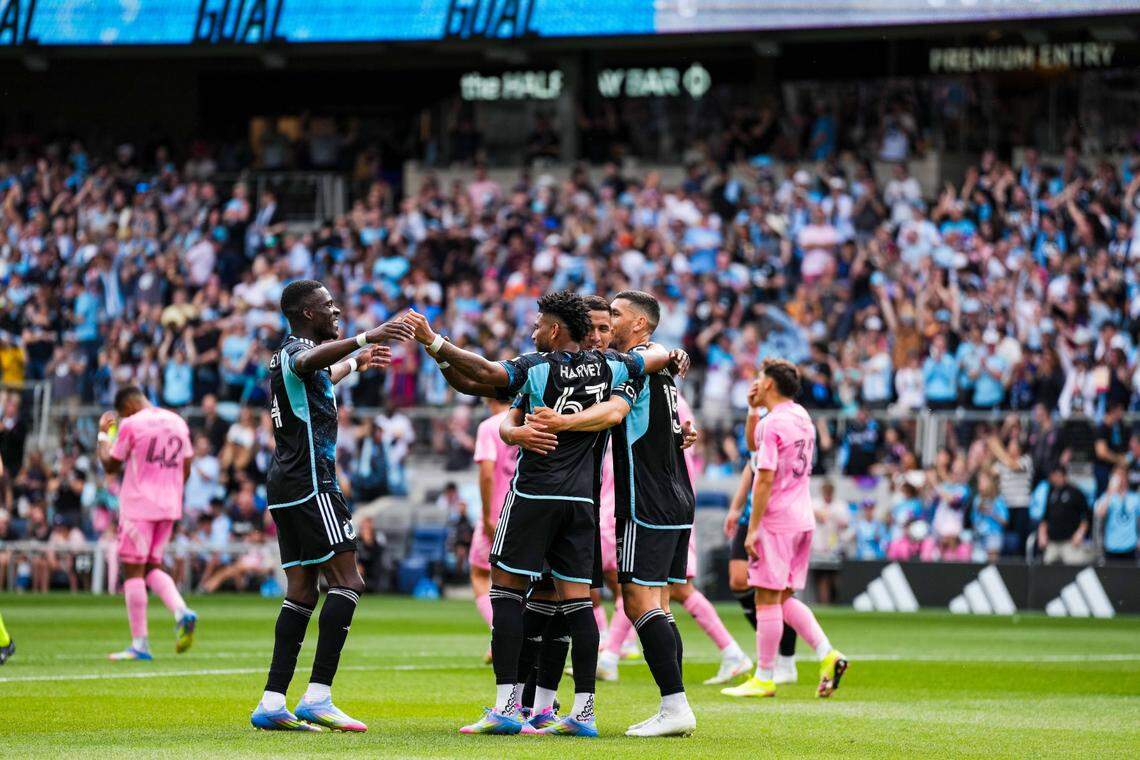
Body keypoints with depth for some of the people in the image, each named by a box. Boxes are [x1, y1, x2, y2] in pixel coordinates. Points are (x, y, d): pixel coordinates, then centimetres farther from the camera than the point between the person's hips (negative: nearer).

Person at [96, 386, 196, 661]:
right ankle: (181, 612, -9)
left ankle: (139, 643, -4)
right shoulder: (178, 423, 11)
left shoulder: (131, 425, -8)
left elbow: (110, 465, -1)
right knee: (152, 567, 17)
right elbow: (186, 467, 15)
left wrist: (104, 435, 12)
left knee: (133, 570, -1)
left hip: (138, 507, -6)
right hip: (169, 508, 6)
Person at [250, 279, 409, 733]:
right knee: (347, 581, -13)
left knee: (303, 590, 8)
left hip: (285, 487, 10)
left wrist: (356, 362, 61)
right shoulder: (297, 351, -9)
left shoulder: (286, 356, 21)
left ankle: (272, 704, 4)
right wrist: (363, 339, -49)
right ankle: (318, 697, -21)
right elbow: (310, 361, -37)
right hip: (310, 483, -10)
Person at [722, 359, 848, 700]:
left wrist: (753, 528, -15)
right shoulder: (802, 418, 14)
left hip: (775, 520, -9)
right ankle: (827, 654, 1)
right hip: (803, 519, 9)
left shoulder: (773, 422, -13)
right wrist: (754, 409, 20)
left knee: (767, 599, -3)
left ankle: (764, 678, 0)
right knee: (783, 598, 14)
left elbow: (765, 478, -17)